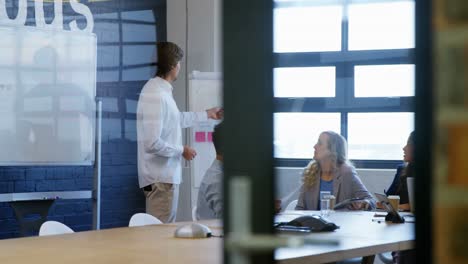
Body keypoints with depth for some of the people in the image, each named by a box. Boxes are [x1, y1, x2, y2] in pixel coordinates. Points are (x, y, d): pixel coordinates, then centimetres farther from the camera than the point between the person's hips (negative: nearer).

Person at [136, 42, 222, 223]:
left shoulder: (159, 89, 10)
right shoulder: (156, 96, -21)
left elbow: (177, 119, 27)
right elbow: (152, 144, -25)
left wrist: (207, 114, 36)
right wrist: (182, 150, -11)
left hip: (166, 175, 10)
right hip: (160, 179, -10)